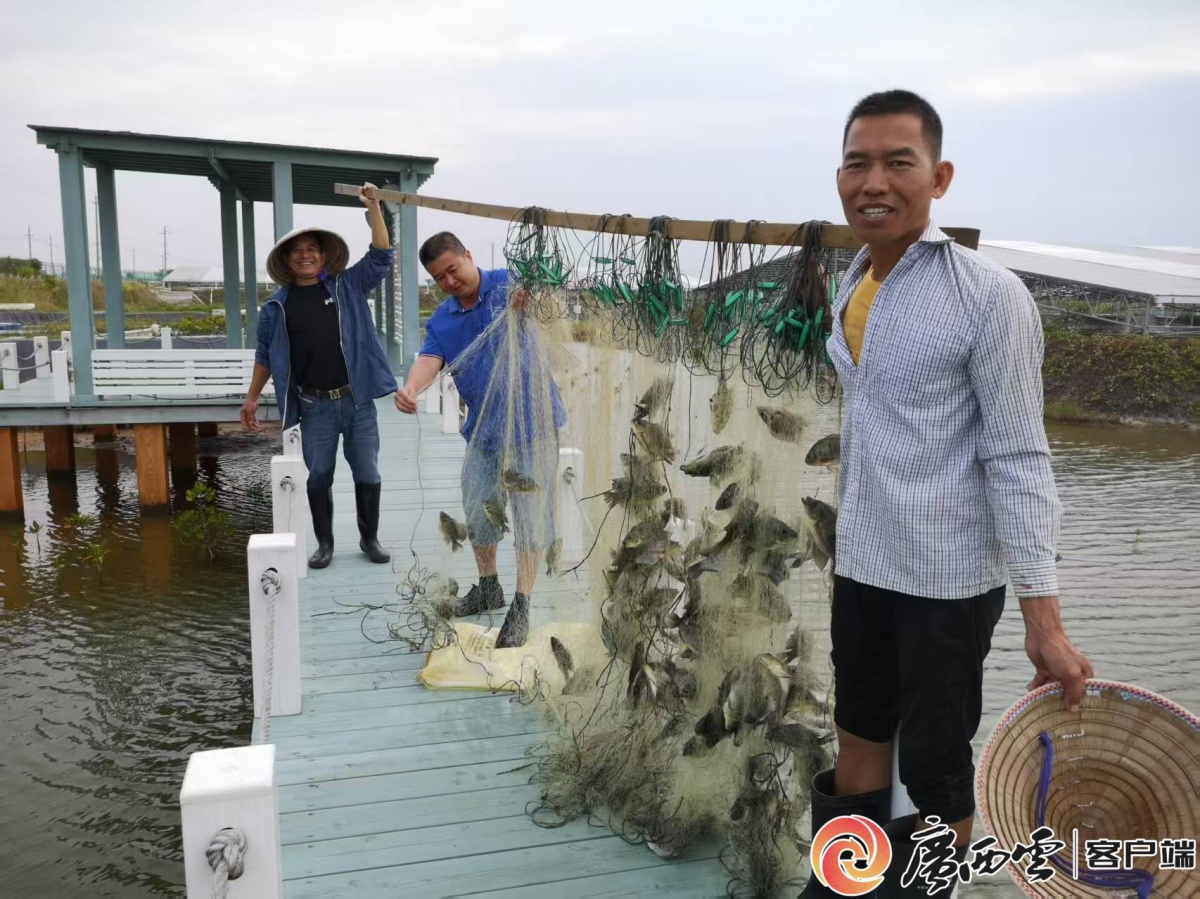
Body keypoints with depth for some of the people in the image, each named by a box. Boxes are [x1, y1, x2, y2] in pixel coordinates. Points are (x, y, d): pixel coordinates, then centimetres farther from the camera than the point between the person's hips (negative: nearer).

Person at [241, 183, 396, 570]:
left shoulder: (349, 285, 4)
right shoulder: (277, 306, 4)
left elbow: (381, 256, -3)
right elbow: (266, 355, 10)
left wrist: (374, 209, -13)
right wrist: (252, 397, 9)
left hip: (358, 399, 0)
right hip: (315, 407, 0)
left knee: (367, 473, 7)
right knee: (319, 476, 8)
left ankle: (370, 538, 23)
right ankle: (324, 542, 23)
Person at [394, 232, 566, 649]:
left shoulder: (506, 284, -7)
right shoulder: (441, 320, 5)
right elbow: (430, 358, -12)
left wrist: (529, 294, -52)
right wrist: (411, 387, -35)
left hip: (531, 423, -6)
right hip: (483, 429, 6)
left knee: (531, 514, -2)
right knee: (478, 510, 15)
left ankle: (521, 609, 6)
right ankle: (488, 588, 36)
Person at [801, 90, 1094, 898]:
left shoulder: (990, 294, -14)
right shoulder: (852, 286, 6)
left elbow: (1018, 458, -16)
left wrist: (1044, 617, -18)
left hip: (948, 576, -6)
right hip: (861, 564, 7)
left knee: (936, 772, 8)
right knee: (859, 737, 21)